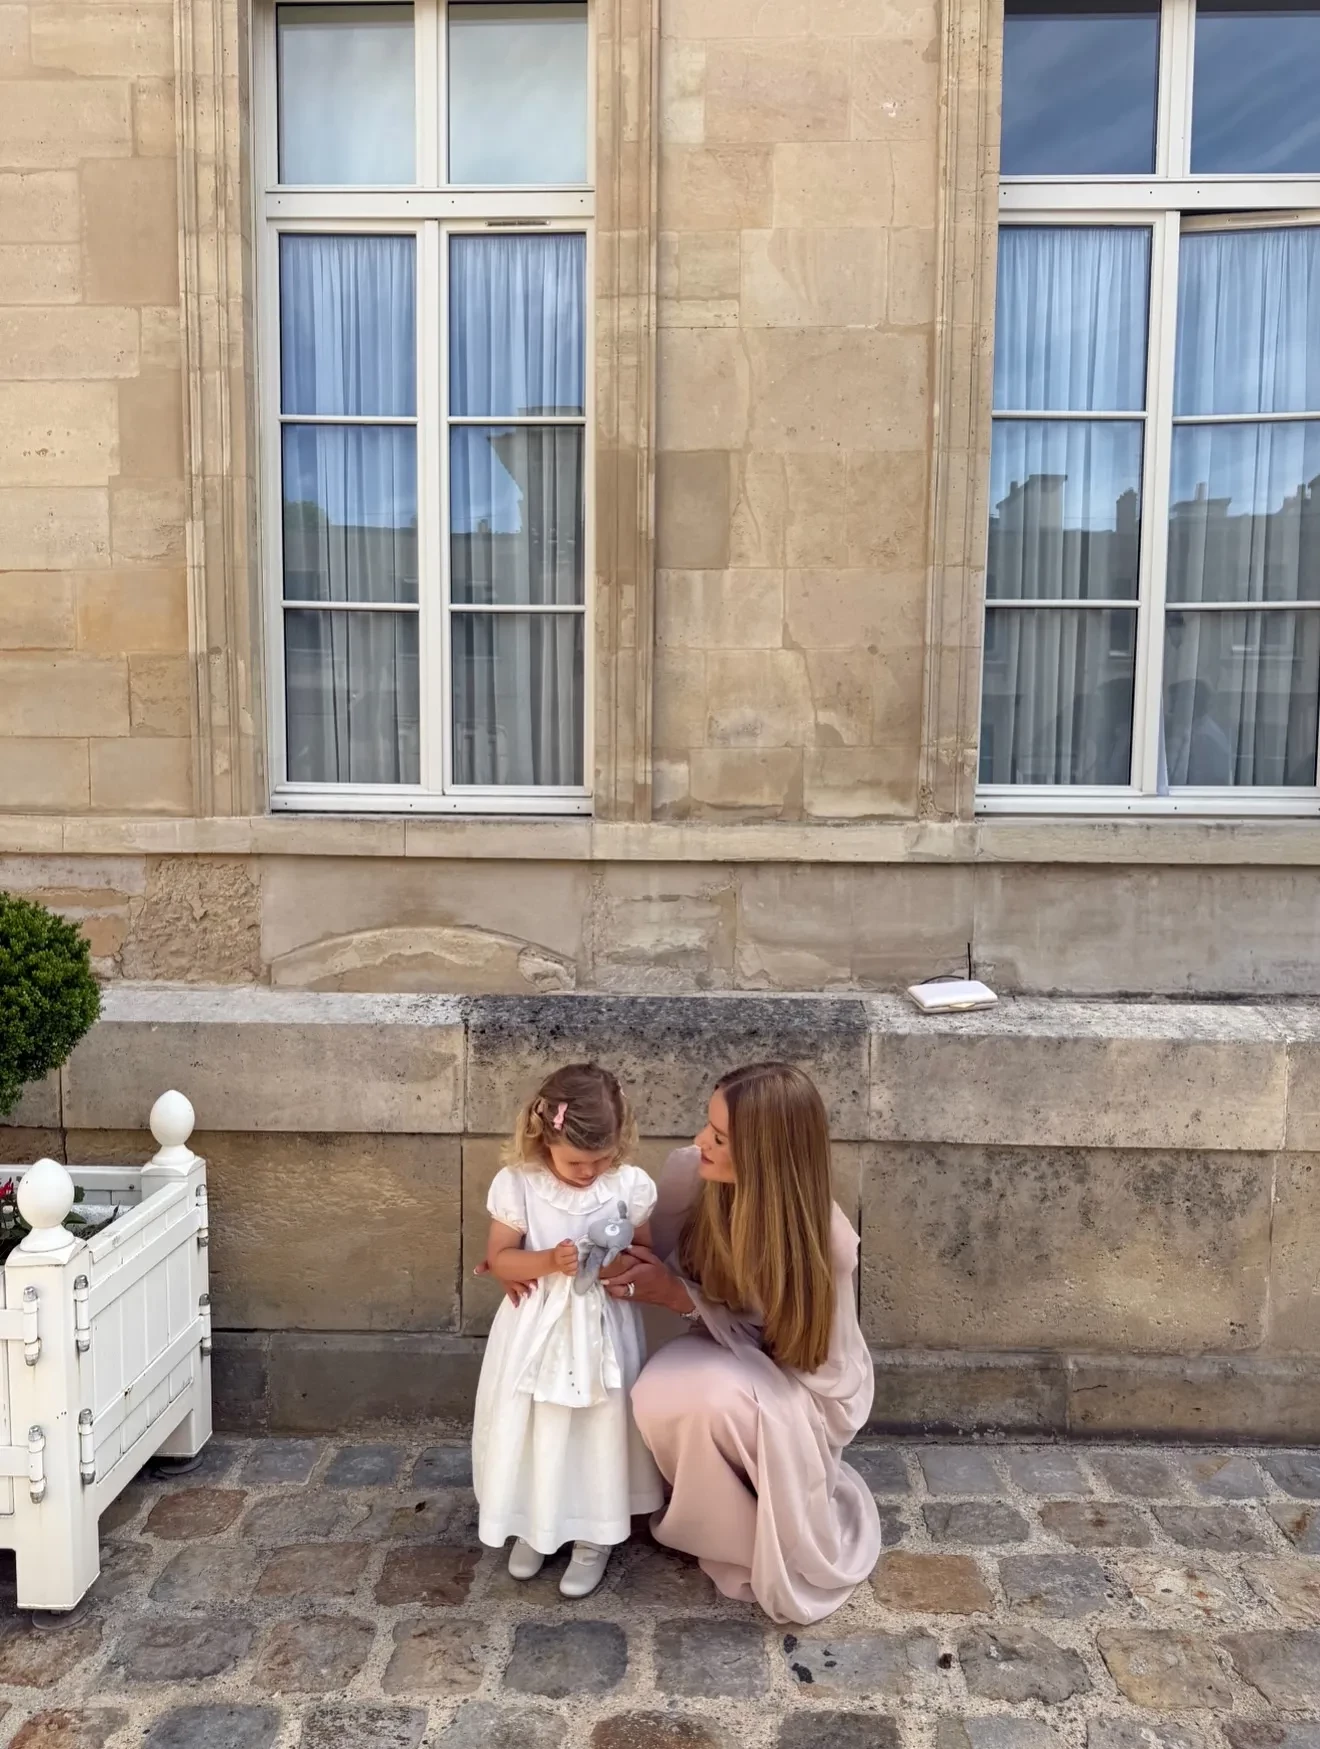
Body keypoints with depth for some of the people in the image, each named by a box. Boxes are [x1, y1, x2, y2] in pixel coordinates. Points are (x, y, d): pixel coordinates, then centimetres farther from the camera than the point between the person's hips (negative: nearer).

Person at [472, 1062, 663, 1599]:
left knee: (600, 1428, 11)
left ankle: (594, 1536, 32)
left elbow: (646, 1255, 0)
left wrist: (623, 1264, -22)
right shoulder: (517, 1184, -16)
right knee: (532, 1427, 13)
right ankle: (532, 1525, 38)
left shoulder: (629, 1186, -13)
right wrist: (548, 1261, -26)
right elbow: (498, 1258, -9)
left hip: (602, 1328, 0)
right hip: (536, 1328, 0)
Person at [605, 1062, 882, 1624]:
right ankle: (710, 1505, 4)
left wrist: (678, 1296, -30)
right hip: (726, 1360, 4)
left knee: (717, 1400, -34)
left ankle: (755, 1542, -3)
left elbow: (778, 1342, -21)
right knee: (656, 1397, -27)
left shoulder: (824, 1238, -32)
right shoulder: (689, 1172, -22)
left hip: (802, 1382, -4)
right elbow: (658, 1257, -4)